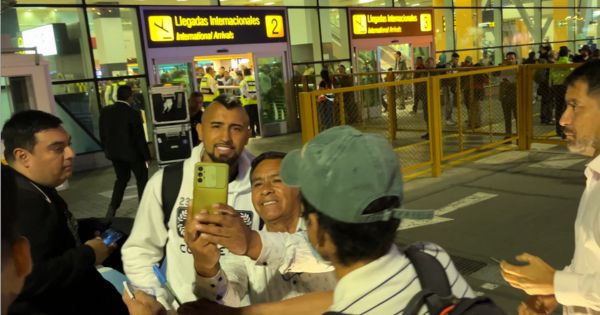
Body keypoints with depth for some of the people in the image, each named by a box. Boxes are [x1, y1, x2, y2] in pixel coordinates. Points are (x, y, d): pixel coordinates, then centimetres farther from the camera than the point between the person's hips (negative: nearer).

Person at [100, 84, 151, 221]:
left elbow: (102, 134, 6)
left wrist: (107, 150, 18)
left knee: (121, 178, 21)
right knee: (142, 179, 12)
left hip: (114, 152, 5)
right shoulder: (133, 114, -19)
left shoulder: (105, 111, -2)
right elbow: (140, 138, -15)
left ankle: (112, 209, 11)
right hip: (132, 153, -5)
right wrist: (147, 156, -6)